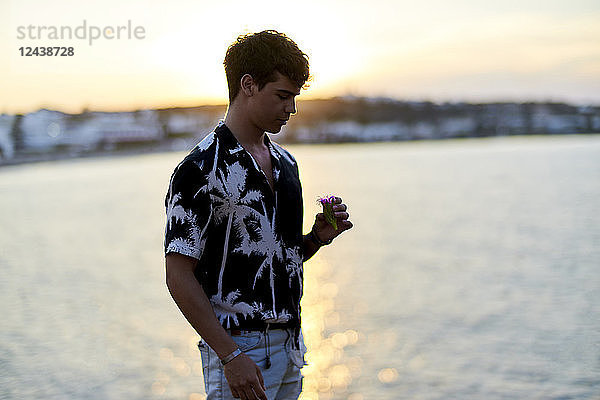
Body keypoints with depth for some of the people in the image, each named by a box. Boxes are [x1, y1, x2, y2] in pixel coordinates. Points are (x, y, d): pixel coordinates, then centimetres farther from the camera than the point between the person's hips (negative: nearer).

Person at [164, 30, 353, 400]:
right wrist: (231, 356, -18)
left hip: (290, 341, 7)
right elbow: (179, 276, -14)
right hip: (237, 347, -7)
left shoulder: (286, 162, 12)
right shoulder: (201, 169, -12)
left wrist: (318, 237, 0)